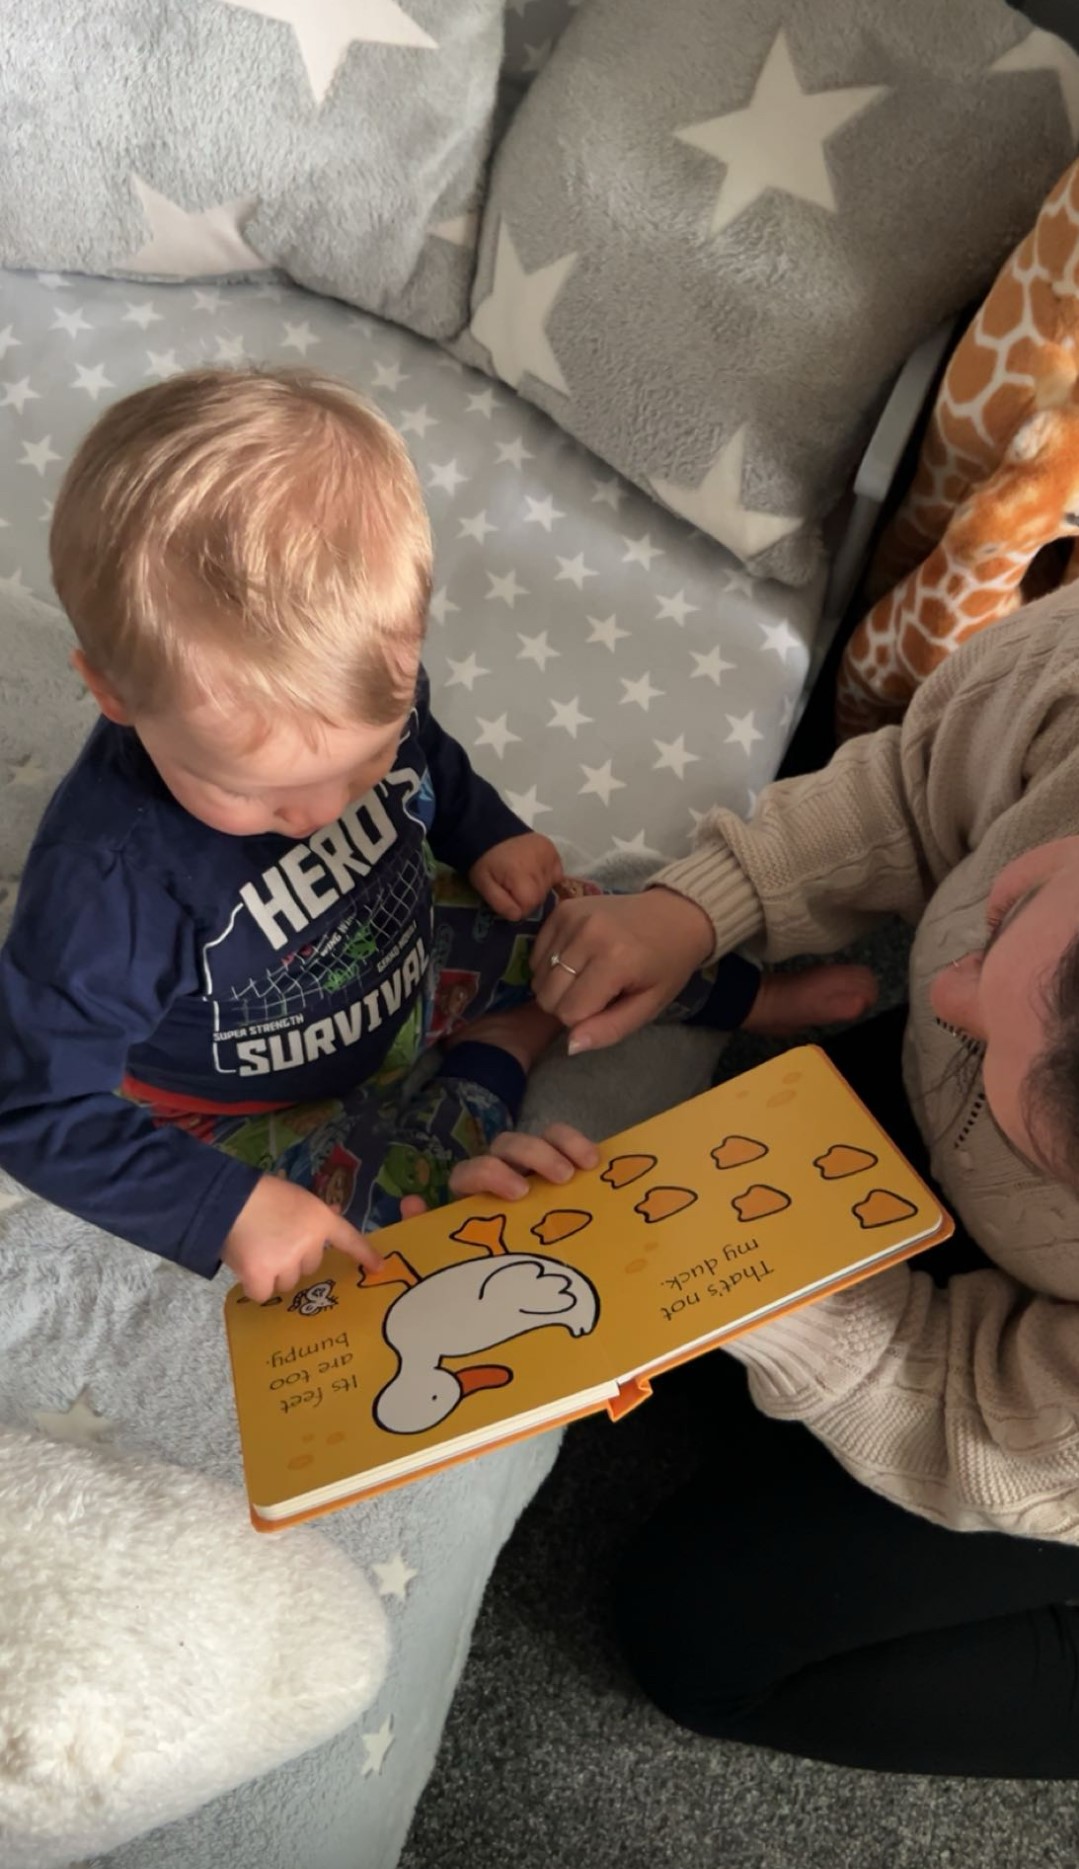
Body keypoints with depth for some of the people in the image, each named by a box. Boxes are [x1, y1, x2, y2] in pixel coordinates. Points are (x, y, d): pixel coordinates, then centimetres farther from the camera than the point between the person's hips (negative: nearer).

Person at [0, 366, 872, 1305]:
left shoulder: (367, 696, -22)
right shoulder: (106, 882, -39)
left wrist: (491, 839, -9)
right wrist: (230, 1209, -31)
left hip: (408, 953, 5)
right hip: (250, 1110, -4)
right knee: (371, 1188, -27)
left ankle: (753, 996, 26)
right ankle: (501, 1052, -1)